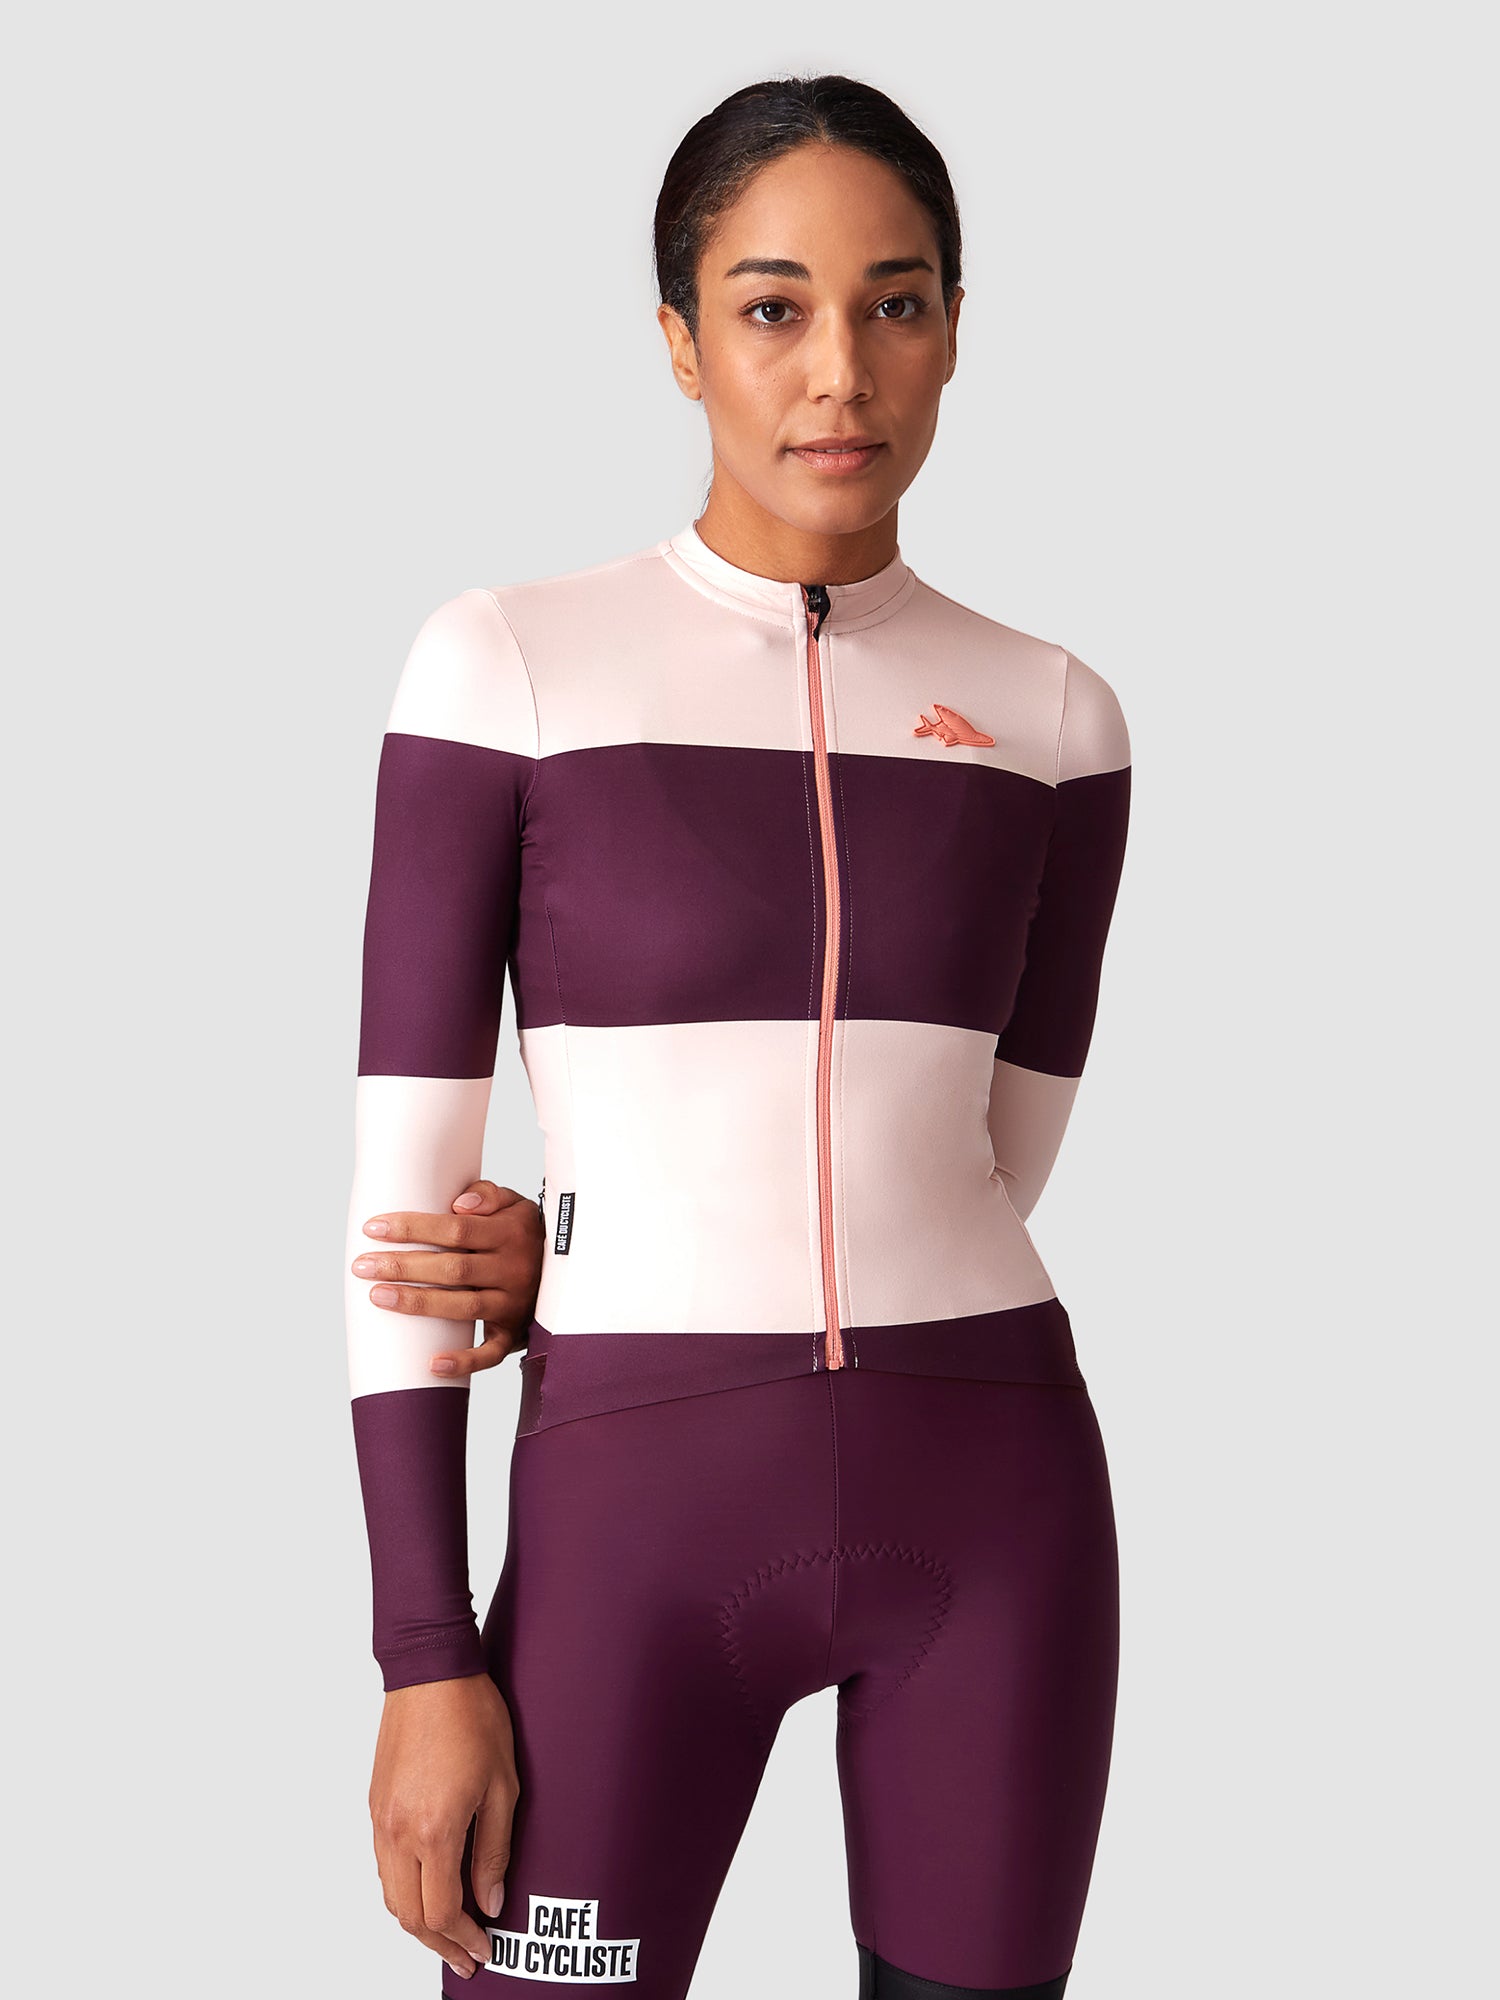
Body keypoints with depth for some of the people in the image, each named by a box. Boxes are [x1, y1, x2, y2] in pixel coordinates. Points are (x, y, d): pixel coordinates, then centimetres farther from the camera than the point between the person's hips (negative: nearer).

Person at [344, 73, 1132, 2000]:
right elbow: (400, 1184, -5)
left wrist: (576, 1257, -6)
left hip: (989, 1501, 3)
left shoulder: (1049, 719, 5)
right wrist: (424, 1663, -8)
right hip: (641, 1515, -2)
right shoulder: (509, 662, -3)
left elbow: (992, 1161, 7)